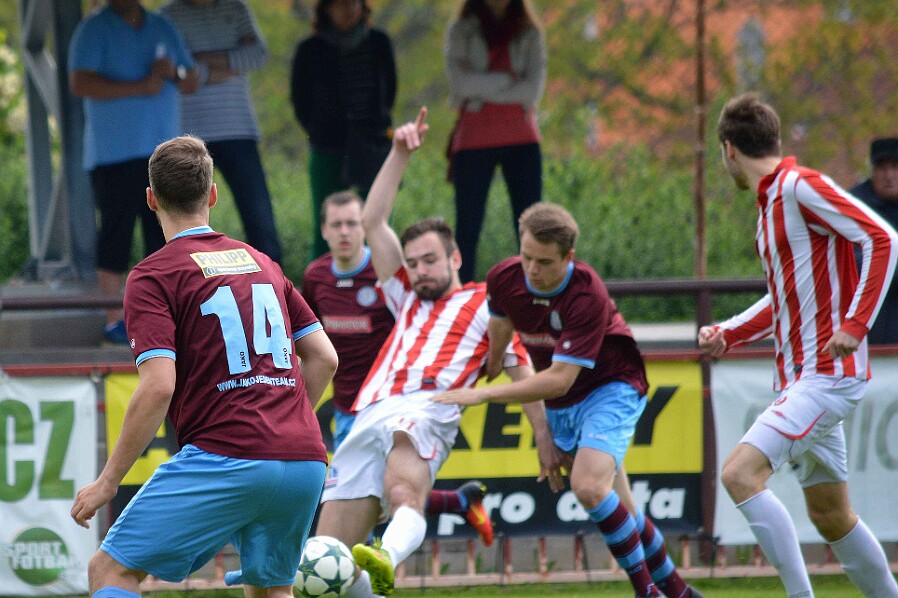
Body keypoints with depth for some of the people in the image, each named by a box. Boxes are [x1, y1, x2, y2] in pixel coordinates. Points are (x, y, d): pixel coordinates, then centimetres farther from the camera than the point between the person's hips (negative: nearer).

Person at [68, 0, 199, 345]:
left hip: (164, 153, 5)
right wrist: (139, 87, -17)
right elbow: (80, 83, -13)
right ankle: (114, 320, -3)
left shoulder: (163, 28, 17)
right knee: (116, 235, -6)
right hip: (114, 156, -5)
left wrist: (174, 73, -4)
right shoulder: (94, 29, 0)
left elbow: (191, 83, 20)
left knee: (166, 237, 2)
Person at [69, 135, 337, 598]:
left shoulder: (152, 277, -1)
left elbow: (158, 387, -11)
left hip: (226, 458, -6)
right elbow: (324, 357, 19)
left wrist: (107, 482, -5)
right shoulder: (262, 263, 19)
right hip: (305, 462, 6)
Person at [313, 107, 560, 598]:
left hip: (427, 410, -6)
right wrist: (400, 153, 24)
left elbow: (524, 373, 19)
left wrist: (544, 440, 8)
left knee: (404, 497, -40)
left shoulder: (485, 305, 22)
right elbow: (373, 222, 31)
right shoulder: (407, 300, 36)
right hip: (369, 418, 6)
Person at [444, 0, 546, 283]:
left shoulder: (530, 34, 7)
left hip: (521, 141, 1)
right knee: (467, 227, 0)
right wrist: (508, 80, -9)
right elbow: (461, 82, -10)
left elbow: (533, 91, -5)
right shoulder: (460, 33, 5)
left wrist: (482, 87, -8)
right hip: (474, 140, -1)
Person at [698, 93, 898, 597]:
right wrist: (727, 334, 14)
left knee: (740, 474, -20)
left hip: (828, 375, -10)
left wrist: (855, 325, -23)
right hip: (801, 379, 10)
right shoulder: (771, 201, 17)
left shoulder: (800, 187, -11)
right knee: (830, 515, 12)